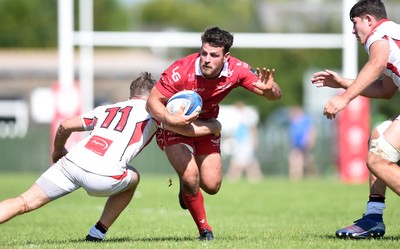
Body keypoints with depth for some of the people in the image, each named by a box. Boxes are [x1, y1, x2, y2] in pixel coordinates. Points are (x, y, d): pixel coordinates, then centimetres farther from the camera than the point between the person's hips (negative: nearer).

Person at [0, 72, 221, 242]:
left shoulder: (107, 109, 29)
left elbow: (65, 126, 27)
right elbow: (190, 129, 15)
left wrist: (58, 151, 46)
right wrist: (214, 126, 36)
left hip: (71, 162, 3)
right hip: (102, 176, -3)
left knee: (25, 203, 3)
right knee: (132, 179, 30)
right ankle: (97, 234, 21)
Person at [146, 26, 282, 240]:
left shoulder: (236, 70, -23)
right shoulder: (181, 71, -33)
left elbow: (275, 95, -16)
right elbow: (153, 102, -25)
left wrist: (268, 88, -41)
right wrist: (170, 119, -45)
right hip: (175, 124, -4)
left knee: (212, 186, -2)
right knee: (190, 177, -22)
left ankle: (187, 185, 37)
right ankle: (204, 229, 3)